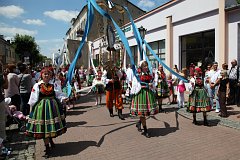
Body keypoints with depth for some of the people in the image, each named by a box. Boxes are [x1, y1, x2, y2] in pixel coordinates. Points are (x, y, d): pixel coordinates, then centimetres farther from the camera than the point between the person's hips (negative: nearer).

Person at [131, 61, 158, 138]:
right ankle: (145, 130, 14)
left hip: (149, 93, 5)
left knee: (148, 110, 9)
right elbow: (134, 85, -3)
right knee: (142, 112, 1)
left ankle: (139, 123, 37)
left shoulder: (150, 75, 10)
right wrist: (133, 94, -7)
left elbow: (153, 86, 17)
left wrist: (151, 85, -3)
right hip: (140, 93, -5)